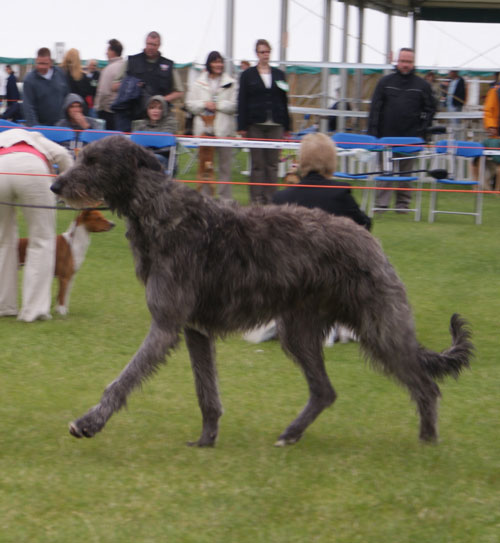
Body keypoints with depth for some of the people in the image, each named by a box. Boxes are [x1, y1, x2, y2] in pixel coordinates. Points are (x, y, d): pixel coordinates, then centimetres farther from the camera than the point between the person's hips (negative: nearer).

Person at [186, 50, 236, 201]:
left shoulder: (230, 83, 4)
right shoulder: (199, 83, 11)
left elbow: (234, 105, -2)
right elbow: (190, 104, 8)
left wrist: (218, 105, -9)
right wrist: (204, 104, -7)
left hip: (224, 129, -2)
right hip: (204, 128, 2)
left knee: (225, 164, 0)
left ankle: (225, 197, 4)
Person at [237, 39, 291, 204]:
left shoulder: (279, 75, 13)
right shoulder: (248, 75, 6)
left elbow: (284, 102, 14)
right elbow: (242, 102, 2)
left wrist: (287, 127, 10)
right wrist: (242, 127, -6)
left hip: (275, 125, 2)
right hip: (255, 126, -2)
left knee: (273, 164, 0)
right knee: (257, 164, -2)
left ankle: (270, 199, 3)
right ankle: (257, 199, 2)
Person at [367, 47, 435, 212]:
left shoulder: (422, 85, 8)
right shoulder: (385, 82, 7)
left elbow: (430, 108, 12)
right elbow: (375, 108, 5)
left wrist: (423, 128, 0)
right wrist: (373, 131, -3)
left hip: (410, 136, 0)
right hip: (387, 135, 0)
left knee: (406, 171, 3)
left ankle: (403, 203, 10)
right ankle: (381, 203, -2)